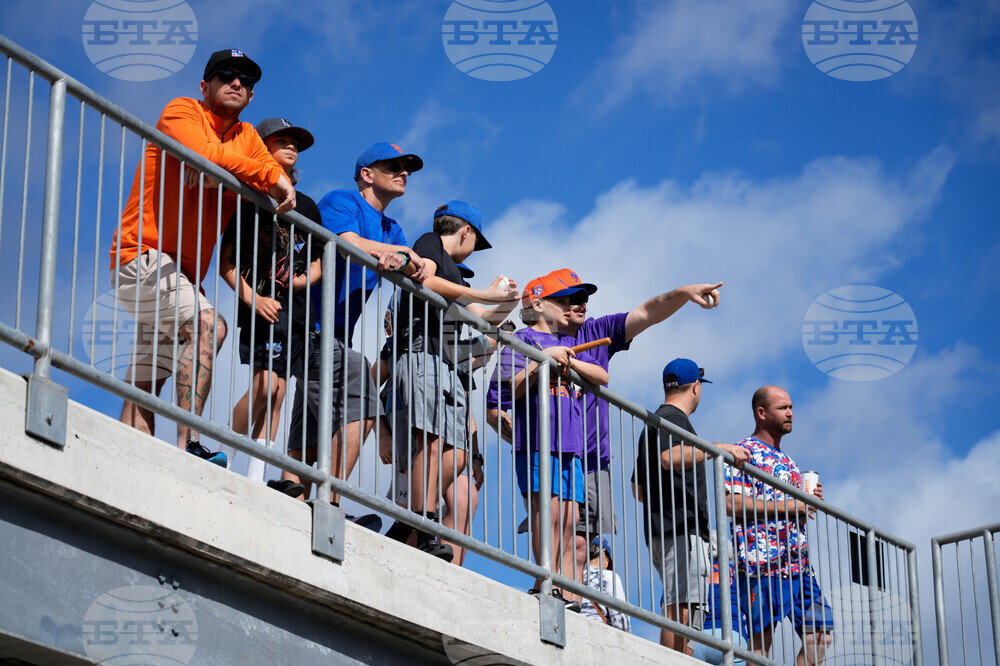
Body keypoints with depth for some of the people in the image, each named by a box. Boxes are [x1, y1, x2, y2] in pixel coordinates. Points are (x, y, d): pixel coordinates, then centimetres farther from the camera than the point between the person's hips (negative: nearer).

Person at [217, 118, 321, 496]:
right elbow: (225, 260, -2)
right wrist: (252, 297, -14)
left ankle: (256, 478, -3)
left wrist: (305, 279, 0)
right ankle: (224, 462, -8)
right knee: (266, 385, -19)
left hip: (295, 307, 5)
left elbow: (318, 261, 22)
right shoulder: (249, 197, 3)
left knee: (276, 394, -1)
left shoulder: (306, 205, 19)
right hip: (261, 303, -5)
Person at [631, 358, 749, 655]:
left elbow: (640, 491, 31)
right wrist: (718, 448, -22)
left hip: (662, 531, 11)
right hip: (682, 530, -11)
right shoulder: (673, 418, -4)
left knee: (682, 611, 9)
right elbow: (670, 458, -26)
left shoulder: (653, 423, 27)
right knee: (681, 608, -19)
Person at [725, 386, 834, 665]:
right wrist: (784, 506, -15)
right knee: (760, 639, -9)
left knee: (819, 634, 1)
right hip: (762, 559, -8)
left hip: (798, 561, 8)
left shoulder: (787, 461, 25)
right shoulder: (745, 453, -1)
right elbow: (731, 504, -15)